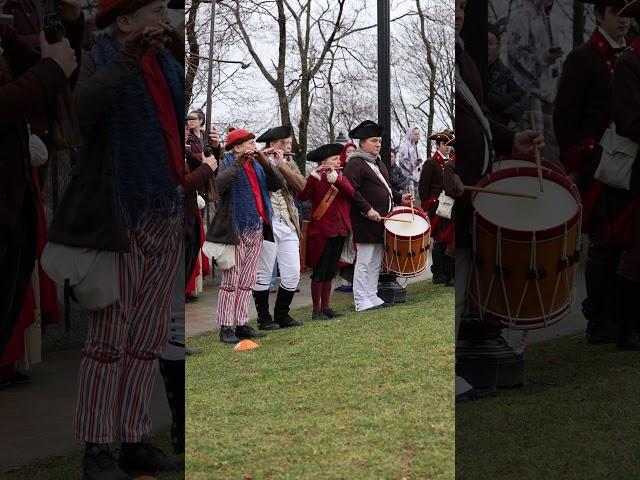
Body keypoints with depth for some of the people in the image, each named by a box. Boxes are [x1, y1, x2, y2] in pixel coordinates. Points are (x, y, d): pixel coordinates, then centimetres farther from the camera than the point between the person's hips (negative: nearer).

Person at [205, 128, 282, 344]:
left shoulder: (256, 165, 15)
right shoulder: (226, 164, -4)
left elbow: (275, 185, 4)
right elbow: (218, 184, -24)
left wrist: (265, 162, -7)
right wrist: (238, 164, -24)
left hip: (256, 229, 7)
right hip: (235, 230, -7)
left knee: (247, 281, 9)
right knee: (231, 281, -5)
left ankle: (242, 325, 14)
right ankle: (226, 327, -3)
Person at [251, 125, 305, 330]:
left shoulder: (290, 164, 15)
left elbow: (302, 186, -2)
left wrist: (282, 164, -11)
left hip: (289, 225, 6)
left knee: (293, 274, 5)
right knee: (264, 273, -1)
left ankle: (282, 314, 19)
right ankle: (264, 317, 9)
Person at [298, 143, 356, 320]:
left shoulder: (341, 178, 10)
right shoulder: (316, 180, -8)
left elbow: (351, 193, -10)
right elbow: (301, 196, -24)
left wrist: (335, 179, -26)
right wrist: (313, 177, -37)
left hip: (339, 232, 6)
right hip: (321, 232, -6)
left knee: (330, 272, 13)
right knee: (319, 273, -2)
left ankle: (326, 307, 20)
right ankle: (316, 310, 3)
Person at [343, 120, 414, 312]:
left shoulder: (379, 163, 18)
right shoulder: (355, 164, -12)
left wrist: (399, 198, 12)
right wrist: (367, 210, -23)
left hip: (379, 221, 9)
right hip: (365, 222, -9)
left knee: (376, 262, 13)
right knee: (364, 262, -5)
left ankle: (372, 297, 20)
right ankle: (361, 301, 0)